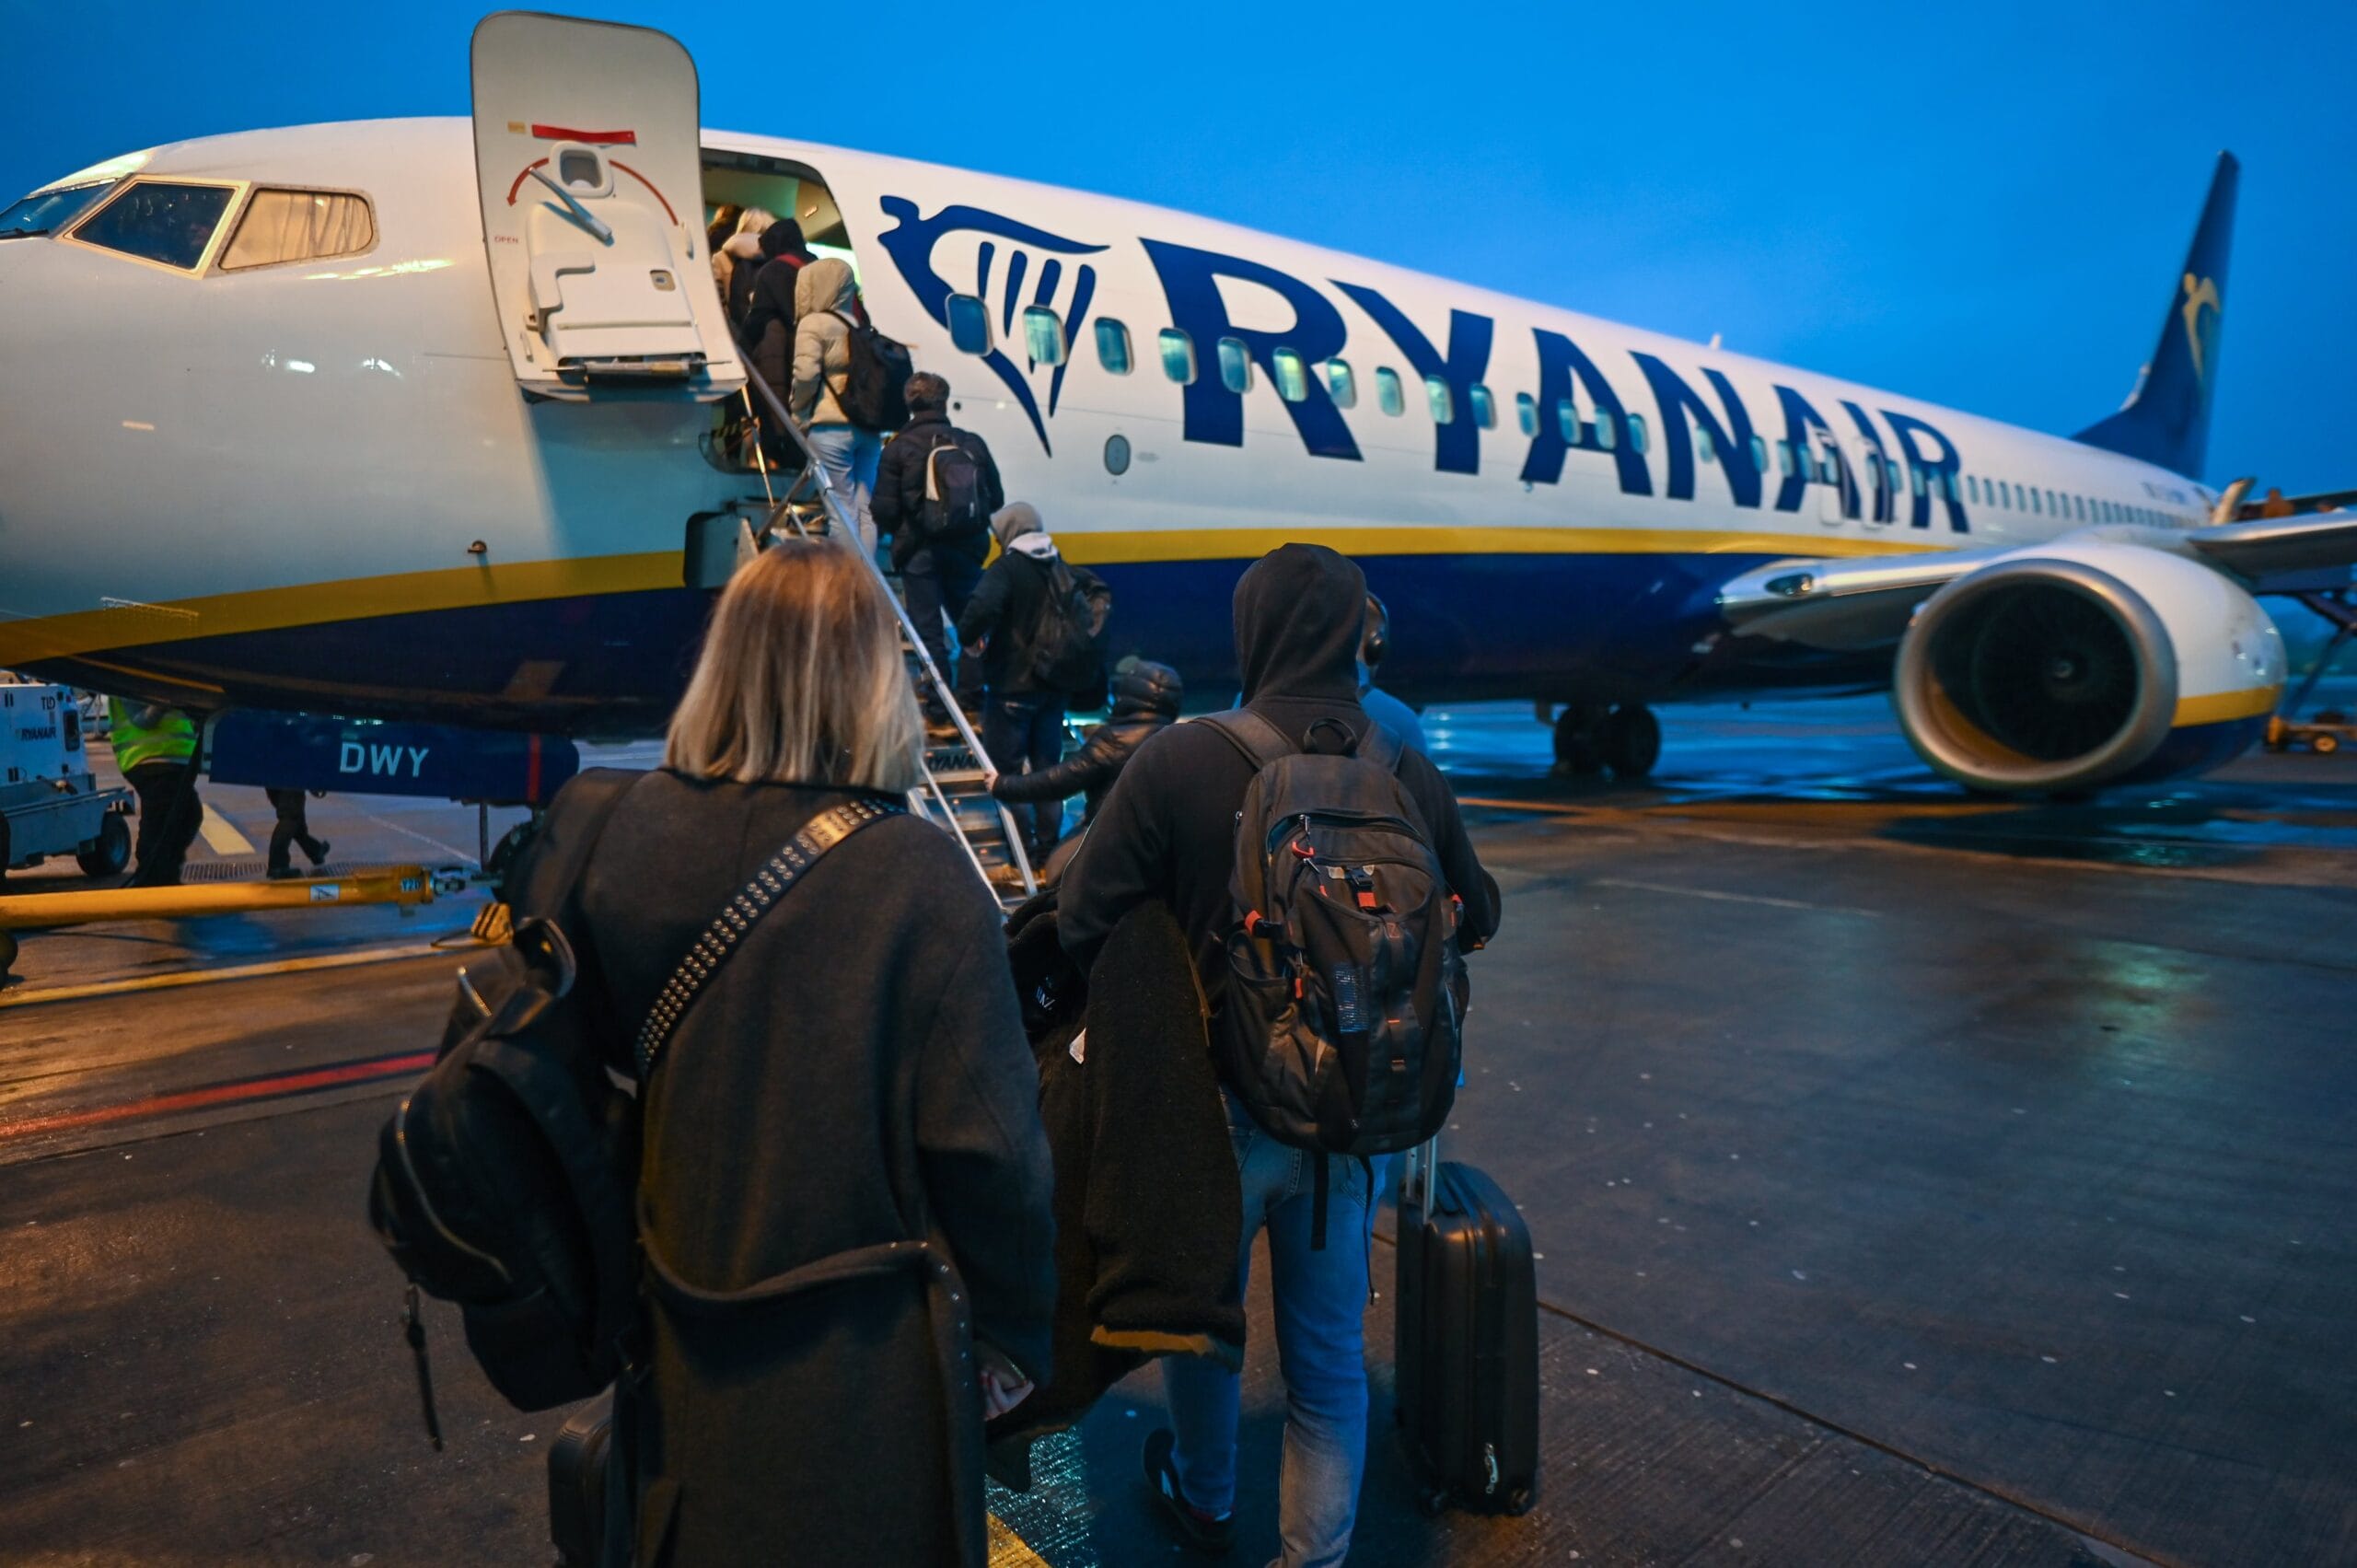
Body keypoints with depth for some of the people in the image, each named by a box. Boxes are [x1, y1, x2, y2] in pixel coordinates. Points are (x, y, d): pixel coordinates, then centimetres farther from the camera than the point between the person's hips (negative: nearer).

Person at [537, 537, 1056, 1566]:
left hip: (681, 1339, 4)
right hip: (862, 1356, -3)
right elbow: (988, 1145, -20)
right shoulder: (921, 879, -24)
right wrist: (1011, 1334, -6)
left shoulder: (616, 836, -11)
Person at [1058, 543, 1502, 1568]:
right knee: (1330, 1351, 20)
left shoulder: (1178, 761, -20)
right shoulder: (1410, 773, -9)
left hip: (1217, 1104, -1)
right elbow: (1474, 917, 5)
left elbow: (1083, 924, -16)